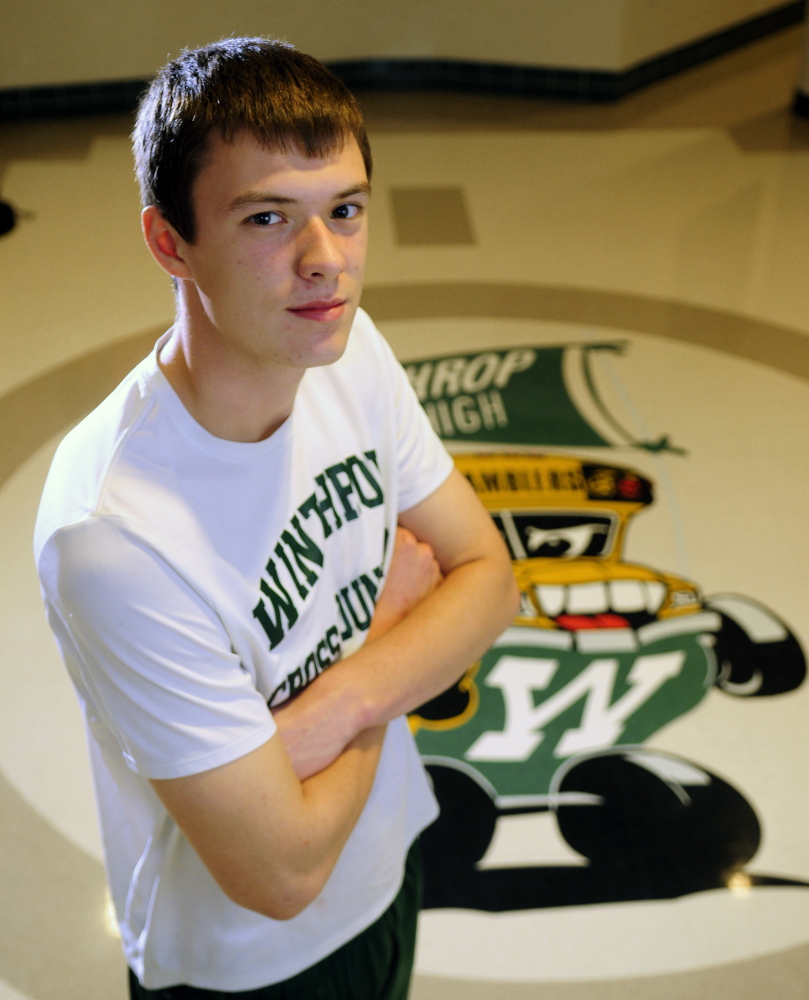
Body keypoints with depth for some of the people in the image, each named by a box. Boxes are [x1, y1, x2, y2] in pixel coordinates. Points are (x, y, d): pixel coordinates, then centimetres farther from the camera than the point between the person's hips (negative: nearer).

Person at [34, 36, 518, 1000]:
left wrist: (334, 707, -26)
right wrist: (392, 612, -17)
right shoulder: (113, 533, -37)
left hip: (387, 867, 6)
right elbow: (280, 871, -30)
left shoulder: (347, 349, -14)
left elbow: (487, 575, -8)